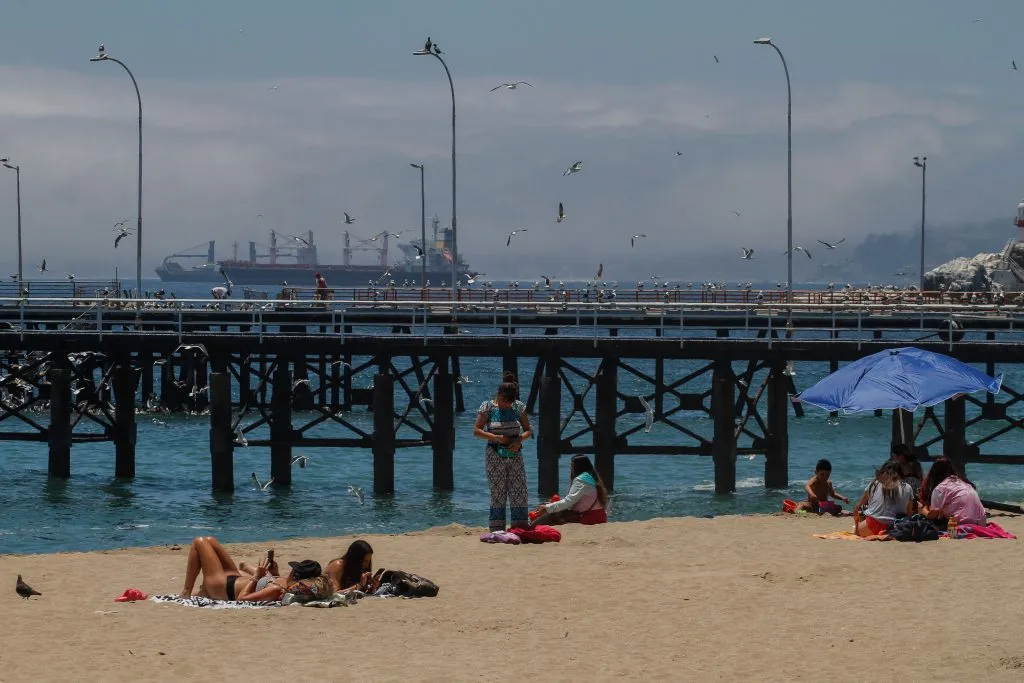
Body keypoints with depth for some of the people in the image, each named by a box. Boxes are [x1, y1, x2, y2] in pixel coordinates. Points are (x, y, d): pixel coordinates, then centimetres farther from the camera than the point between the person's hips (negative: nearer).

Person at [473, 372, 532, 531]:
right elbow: (476, 431, -7)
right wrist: (496, 437, -19)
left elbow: (528, 430, 9)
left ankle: (521, 526, 2)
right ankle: (497, 529, 2)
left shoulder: (518, 407, 5)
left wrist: (520, 440, -13)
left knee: (520, 491, -2)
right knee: (497, 493, -3)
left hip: (515, 454, 3)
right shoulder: (487, 407, -5)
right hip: (495, 456, -3)